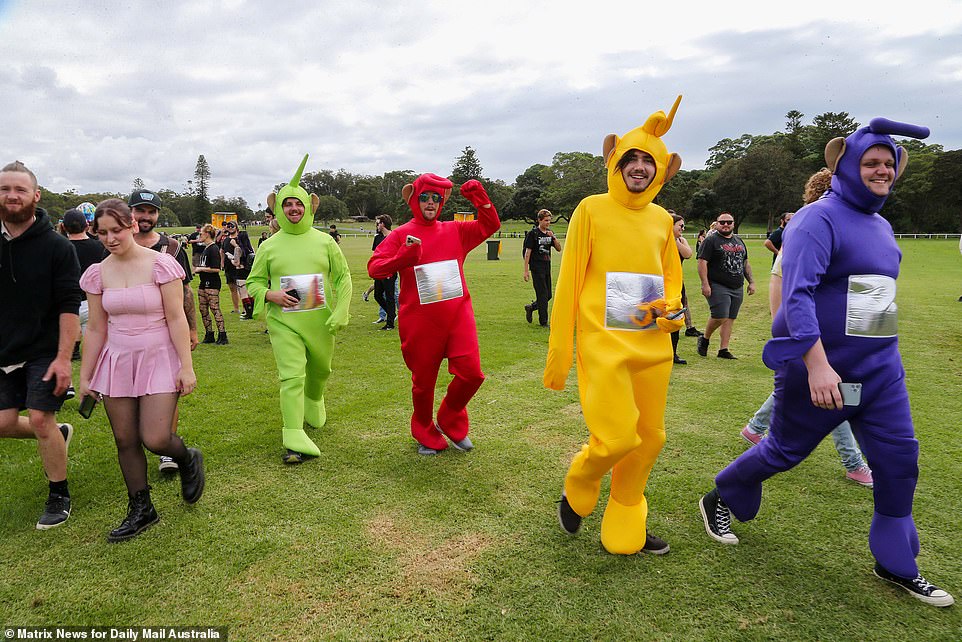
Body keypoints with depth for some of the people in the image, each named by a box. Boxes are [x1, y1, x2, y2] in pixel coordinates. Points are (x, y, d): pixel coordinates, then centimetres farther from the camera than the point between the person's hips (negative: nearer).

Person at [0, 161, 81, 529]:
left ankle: (59, 496, 12)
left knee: (40, 419, -6)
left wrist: (63, 358, -20)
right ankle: (58, 435, 36)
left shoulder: (56, 246, -11)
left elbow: (69, 306, -14)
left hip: (45, 352, -5)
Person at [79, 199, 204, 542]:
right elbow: (95, 329, 8)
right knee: (125, 441, 8)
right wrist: (84, 377, 10)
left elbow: (176, 319, -10)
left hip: (159, 359, -4)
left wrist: (186, 366, -13)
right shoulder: (98, 273, 4)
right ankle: (141, 510, 25)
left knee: (155, 439, -11)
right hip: (117, 360, 5)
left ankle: (188, 460, 24)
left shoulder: (160, 265, -8)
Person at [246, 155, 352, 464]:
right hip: (284, 323, -1)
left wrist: (340, 314, -7)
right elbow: (254, 282, 10)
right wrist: (271, 295, -13)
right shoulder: (269, 246, 2)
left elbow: (343, 277, 5)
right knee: (291, 377, -11)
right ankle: (295, 441, -9)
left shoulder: (325, 241, 2)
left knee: (320, 371, 19)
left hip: (320, 322, 2)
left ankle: (314, 403, 52)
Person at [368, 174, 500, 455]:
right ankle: (425, 434, 32)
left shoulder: (455, 230, 10)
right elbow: (374, 268, -8)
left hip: (458, 317, 3)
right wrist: (403, 258, -25)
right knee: (423, 380, 9)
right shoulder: (401, 234, 0)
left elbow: (490, 225, 12)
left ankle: (450, 421, 23)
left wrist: (480, 199, -3)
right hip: (420, 322, -2)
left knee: (471, 373, -5)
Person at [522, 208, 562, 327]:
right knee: (542, 295, -7)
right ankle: (543, 322, 1)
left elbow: (559, 248, 9)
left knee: (548, 295, 11)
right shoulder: (533, 233, -7)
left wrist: (553, 237, -9)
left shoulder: (550, 233, 11)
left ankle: (530, 307, 32)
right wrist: (526, 270, -12)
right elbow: (528, 252, -8)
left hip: (547, 267, 7)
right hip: (537, 267, -7)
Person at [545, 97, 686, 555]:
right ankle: (576, 491, 19)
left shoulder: (662, 220, 11)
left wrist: (669, 307, -2)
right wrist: (558, 352, -5)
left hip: (653, 346, 6)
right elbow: (568, 282, -3)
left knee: (649, 439, 9)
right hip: (604, 344, -5)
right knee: (617, 438, -14)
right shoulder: (592, 209, -2)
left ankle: (625, 531, 29)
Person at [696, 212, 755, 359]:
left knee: (730, 319, 5)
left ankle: (723, 350, 11)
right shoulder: (711, 240, -3)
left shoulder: (739, 241, 19)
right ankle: (704, 339, 9)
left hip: (737, 288, 7)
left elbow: (745, 263, 24)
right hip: (718, 286, -6)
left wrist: (751, 282, 16)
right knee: (720, 317, -15)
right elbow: (702, 262, -11)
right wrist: (705, 284, -19)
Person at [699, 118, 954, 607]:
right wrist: (817, 364, -36)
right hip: (821, 368, -7)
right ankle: (719, 501, 30)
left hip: (880, 368, 8)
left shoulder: (881, 227, 13)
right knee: (785, 450, 6)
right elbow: (797, 294, -27)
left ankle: (896, 565, 24)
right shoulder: (818, 219, -14)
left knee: (899, 460, 6)